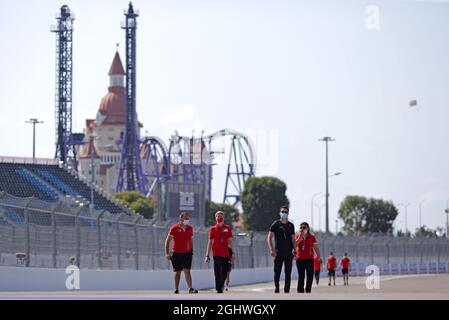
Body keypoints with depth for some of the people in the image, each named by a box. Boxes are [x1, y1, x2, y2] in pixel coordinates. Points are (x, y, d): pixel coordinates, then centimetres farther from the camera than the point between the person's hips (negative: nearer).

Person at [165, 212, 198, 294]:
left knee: (187, 271, -8)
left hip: (187, 253, 2)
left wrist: (191, 251, 14)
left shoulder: (190, 228, 8)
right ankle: (176, 290, 16)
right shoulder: (174, 228, -5)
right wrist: (167, 253, -8)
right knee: (177, 272, 6)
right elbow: (167, 241, -2)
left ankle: (190, 288, -18)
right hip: (177, 253, -2)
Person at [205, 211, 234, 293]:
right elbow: (210, 242, 5)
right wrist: (207, 255, 1)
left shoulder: (227, 228, 8)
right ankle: (219, 289, -5)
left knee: (225, 272, 6)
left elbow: (230, 241, 9)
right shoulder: (213, 229, 4)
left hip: (225, 254, 2)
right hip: (217, 253, -2)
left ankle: (221, 285, 26)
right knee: (218, 272, -6)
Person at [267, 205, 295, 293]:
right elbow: (269, 238, -2)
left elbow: (293, 239, 16)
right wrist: (271, 249, -13)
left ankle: (287, 289, 6)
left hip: (288, 253, 3)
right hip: (279, 252, -3)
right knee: (277, 271, -2)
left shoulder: (291, 225, 12)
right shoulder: (276, 224, 2)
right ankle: (276, 288, 8)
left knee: (288, 272, 2)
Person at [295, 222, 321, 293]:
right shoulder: (297, 236, 5)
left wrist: (319, 256, 0)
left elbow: (316, 247, 4)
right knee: (301, 276, 0)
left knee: (310, 276, -1)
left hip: (309, 259, 0)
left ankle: (308, 291, 8)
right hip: (300, 259, 0)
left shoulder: (312, 237, 3)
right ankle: (300, 291, 2)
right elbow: (294, 245, -9)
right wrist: (300, 237, -15)